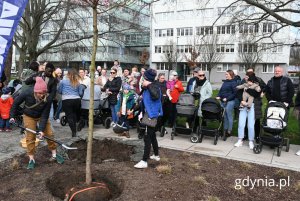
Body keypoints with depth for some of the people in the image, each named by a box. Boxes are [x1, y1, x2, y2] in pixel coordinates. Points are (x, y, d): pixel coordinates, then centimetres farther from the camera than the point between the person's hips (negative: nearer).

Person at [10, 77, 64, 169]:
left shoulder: (47, 99, -30)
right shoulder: (27, 93, -30)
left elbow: (45, 115, -25)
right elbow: (16, 103, -11)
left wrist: (41, 129, -28)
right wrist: (12, 116, -9)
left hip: (42, 116, 1)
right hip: (29, 117, 0)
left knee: (49, 134, -2)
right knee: (30, 137, -3)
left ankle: (54, 155, 15)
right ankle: (31, 159, 11)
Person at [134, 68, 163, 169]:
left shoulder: (154, 87, -18)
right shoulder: (146, 89, 8)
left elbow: (156, 96, -40)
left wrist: (148, 86, -33)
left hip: (152, 116, -10)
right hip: (148, 116, 10)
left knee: (147, 138, -7)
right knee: (152, 136, 21)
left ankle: (144, 161, -1)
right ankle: (156, 155, 37)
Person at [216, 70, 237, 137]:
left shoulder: (233, 82, -6)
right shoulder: (225, 82, 16)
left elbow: (234, 93, -12)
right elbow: (221, 90, 21)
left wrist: (227, 98, -17)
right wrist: (218, 96, 3)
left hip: (230, 101, -7)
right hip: (223, 101, 7)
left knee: (229, 116, -1)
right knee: (224, 116, 11)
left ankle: (229, 131, 7)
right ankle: (225, 129, 21)